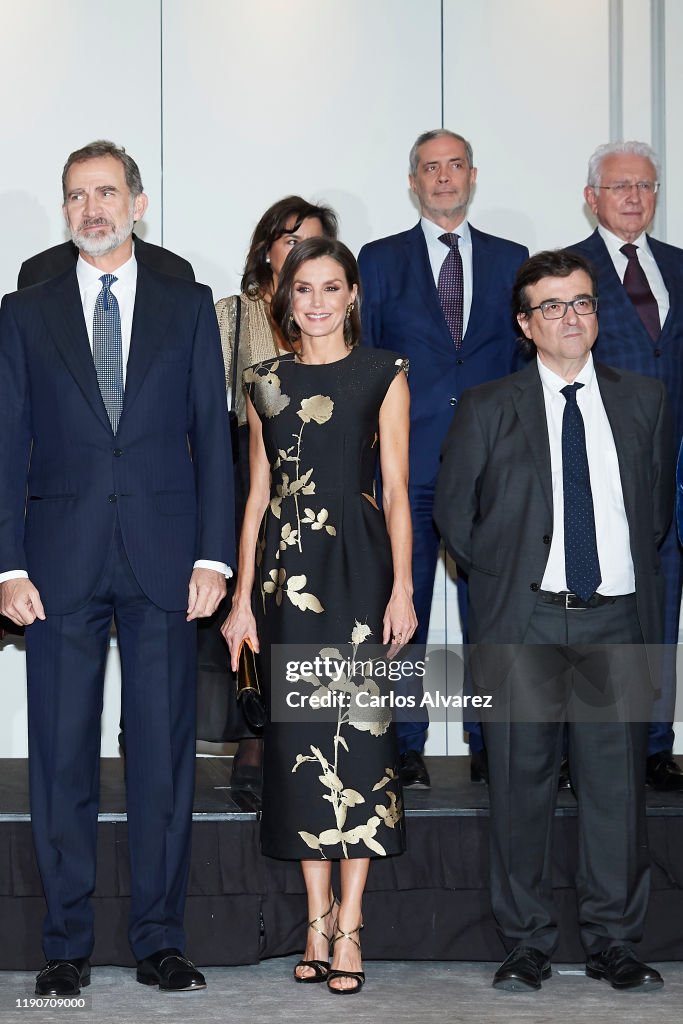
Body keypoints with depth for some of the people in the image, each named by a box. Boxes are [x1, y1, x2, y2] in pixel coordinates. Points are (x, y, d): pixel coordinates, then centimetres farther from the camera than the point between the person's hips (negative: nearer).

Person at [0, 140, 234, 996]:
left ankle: (159, 940, 12)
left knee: (164, 752, 3)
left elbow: (211, 435, 6)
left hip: (162, 562, 0)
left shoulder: (188, 307, 10)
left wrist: (212, 555, -3)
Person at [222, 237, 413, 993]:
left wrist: (402, 588, -9)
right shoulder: (266, 383, 11)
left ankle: (349, 924, 1)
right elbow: (258, 494, 12)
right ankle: (318, 916, 12)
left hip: (357, 564, -3)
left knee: (356, 728, -5)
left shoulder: (382, 375, 3)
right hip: (287, 569, 3)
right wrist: (242, 595, 6)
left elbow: (396, 489, 0)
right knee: (298, 731, 3)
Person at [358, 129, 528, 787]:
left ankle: (489, 746, 13)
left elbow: (526, 359, 12)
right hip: (408, 463, -1)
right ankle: (405, 747, 10)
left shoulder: (510, 260, 13)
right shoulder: (380, 260, 8)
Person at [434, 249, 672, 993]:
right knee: (521, 785, 1)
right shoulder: (487, 410, 5)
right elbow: (453, 511, 11)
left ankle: (613, 944, 14)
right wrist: (504, 576, 9)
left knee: (617, 784, 2)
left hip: (618, 622, 2)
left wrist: (631, 571, 13)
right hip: (525, 625, -1)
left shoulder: (643, 401, 11)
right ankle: (527, 945, 12)